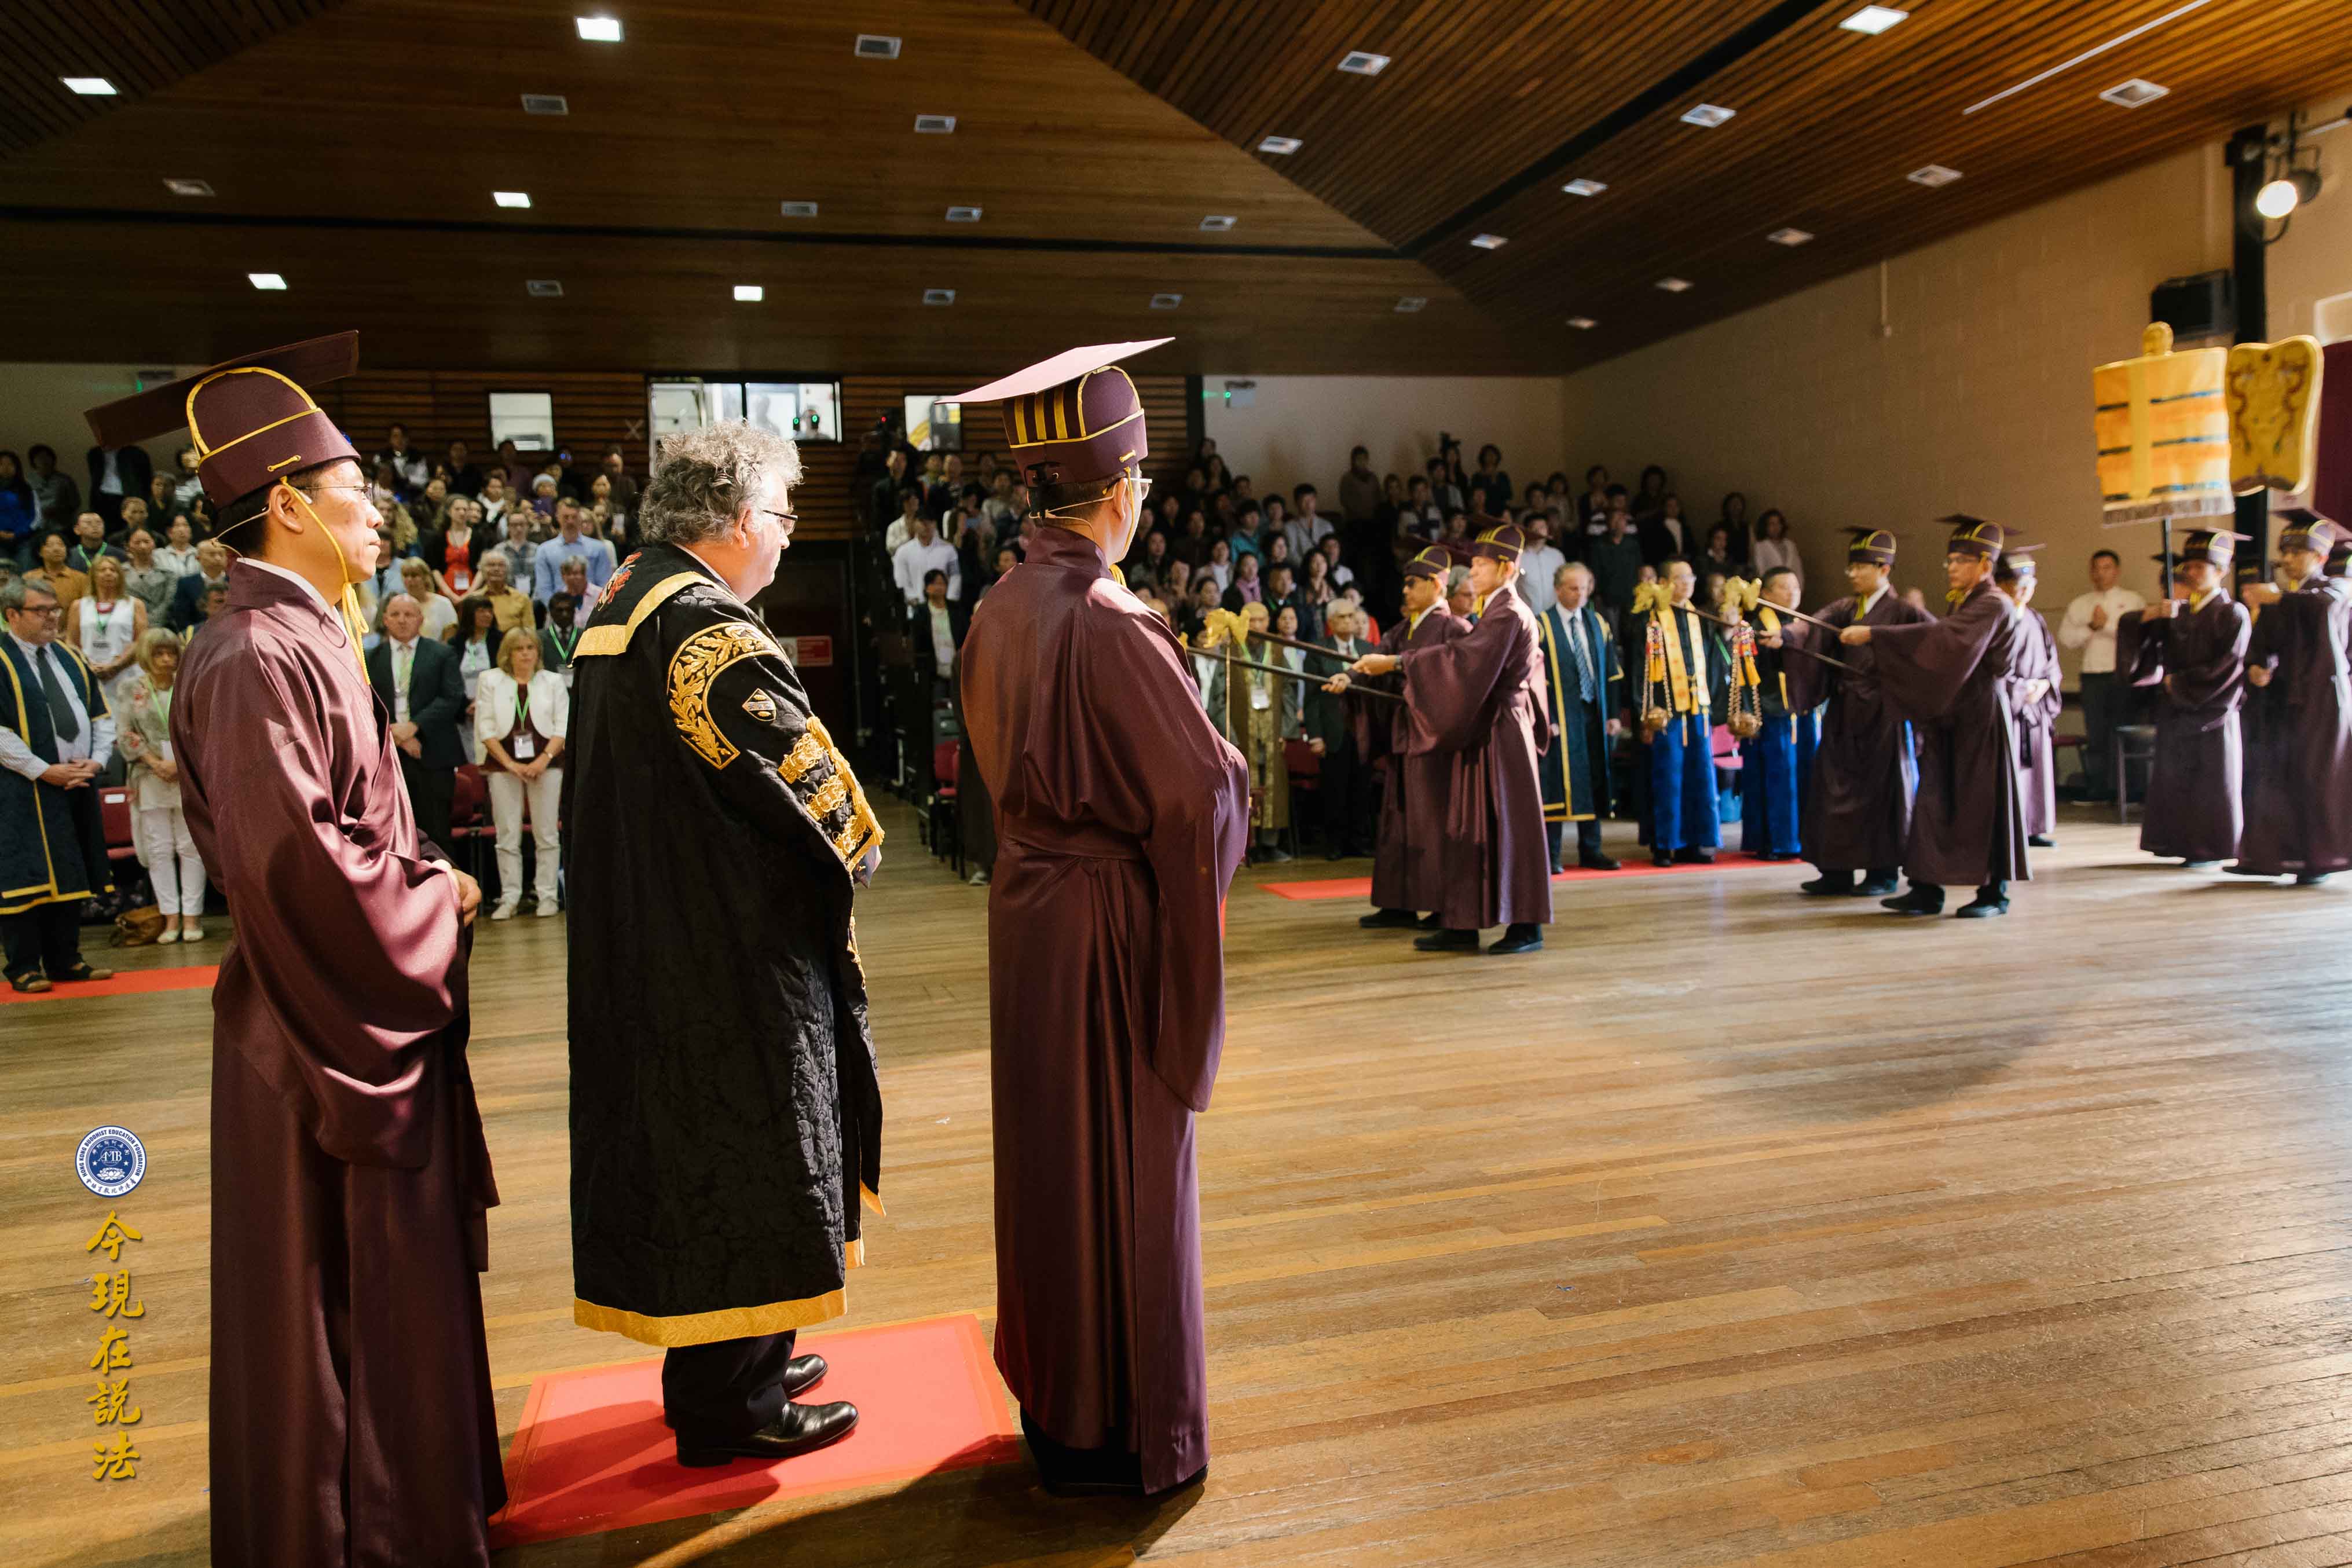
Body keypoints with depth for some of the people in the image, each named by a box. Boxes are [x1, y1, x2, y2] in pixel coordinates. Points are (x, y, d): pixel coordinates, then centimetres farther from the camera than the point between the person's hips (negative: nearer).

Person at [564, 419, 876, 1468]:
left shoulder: (623, 602, 11)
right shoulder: (706, 624, -21)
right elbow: (796, 765, -20)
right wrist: (856, 842, 0)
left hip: (644, 927, 10)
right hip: (725, 942, -10)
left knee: (688, 1134, 17)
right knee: (740, 1137, 1)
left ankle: (726, 1362, 32)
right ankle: (728, 1403, 14)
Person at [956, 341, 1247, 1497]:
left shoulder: (1000, 611, 1)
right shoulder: (1112, 623, -22)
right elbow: (1199, 790, -21)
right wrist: (1231, 773, -1)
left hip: (1024, 907, 8)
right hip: (1115, 920, -7)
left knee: (1049, 1149, 19)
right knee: (1127, 1166, 7)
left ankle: (1053, 1392, 37)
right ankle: (1128, 1430, 23)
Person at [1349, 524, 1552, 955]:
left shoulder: (1509, 614, -15)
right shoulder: (1500, 611, 15)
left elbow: (1461, 654, -27)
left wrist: (1393, 662, -30)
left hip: (1501, 733, -10)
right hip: (1484, 731, 10)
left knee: (1509, 826, -4)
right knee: (1474, 829, 8)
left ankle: (1527, 926, 4)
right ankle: (1462, 926, 11)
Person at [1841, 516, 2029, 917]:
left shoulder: (1994, 606, -14)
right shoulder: (1963, 604, 14)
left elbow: (1941, 638, -28)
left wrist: (1873, 636, -32)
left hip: (1982, 717, -8)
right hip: (1951, 714, 8)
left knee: (1982, 801, -2)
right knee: (1934, 798, 3)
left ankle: (1995, 893, 9)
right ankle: (1928, 890, 5)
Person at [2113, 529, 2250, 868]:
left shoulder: (2232, 614, -6)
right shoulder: (2174, 611, 10)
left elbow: (2228, 668, -12)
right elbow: (2131, 632, 6)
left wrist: (2179, 683, -9)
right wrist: (2147, 617, -14)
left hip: (2212, 711, -5)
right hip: (2174, 711, 5)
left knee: (2211, 782, 0)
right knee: (2174, 778, 7)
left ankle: (2212, 848, 7)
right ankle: (2180, 840, 15)